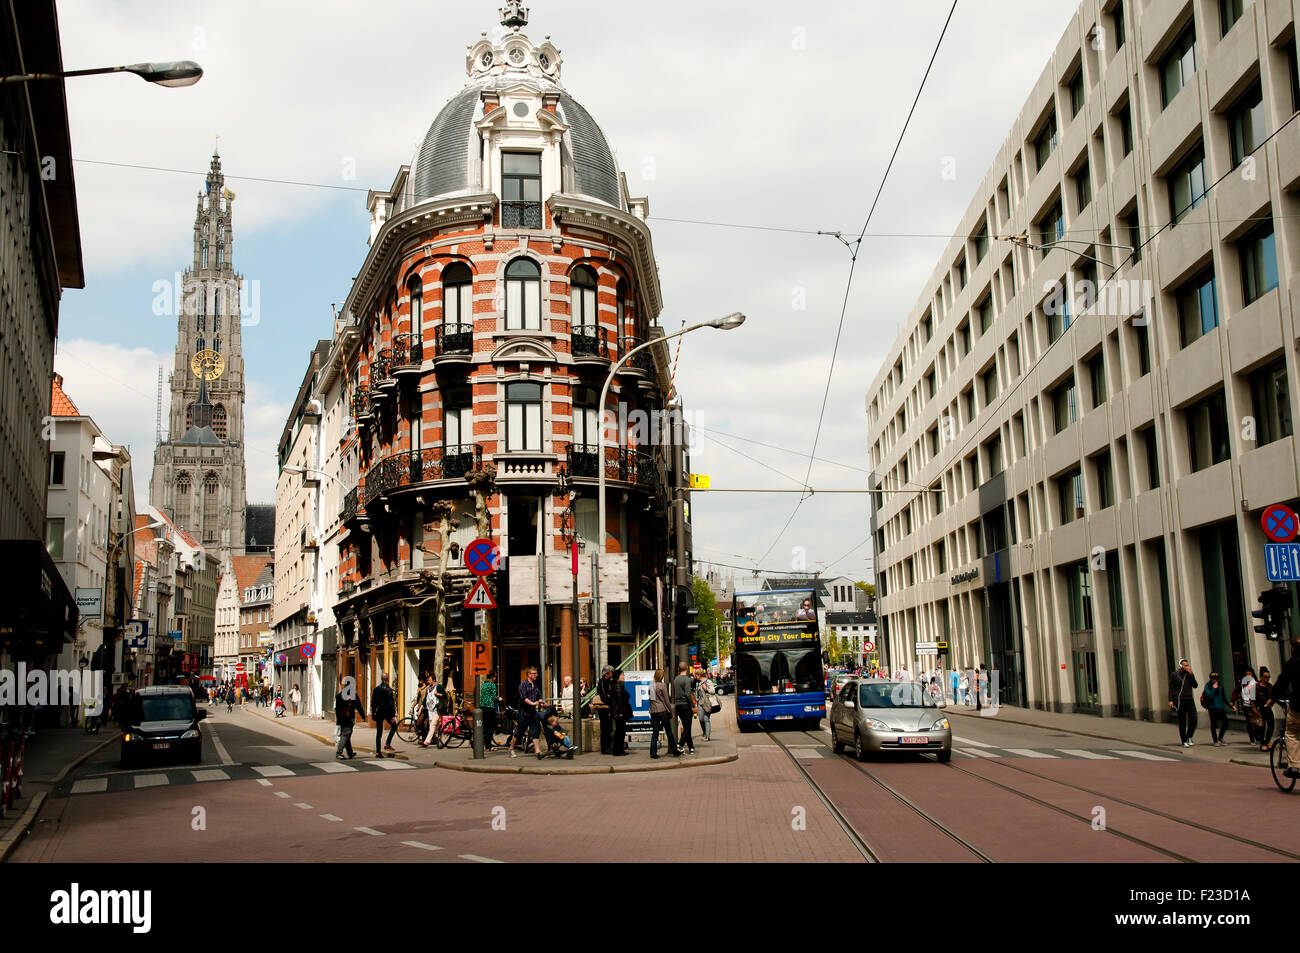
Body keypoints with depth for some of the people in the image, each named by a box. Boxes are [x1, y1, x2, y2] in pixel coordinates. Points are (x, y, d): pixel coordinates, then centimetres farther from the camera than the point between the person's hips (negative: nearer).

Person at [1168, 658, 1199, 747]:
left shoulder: (1190, 674, 11)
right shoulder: (1174, 675, 1)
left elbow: (1195, 685, 1)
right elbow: (1171, 688, 1)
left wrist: (1191, 675, -9)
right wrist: (1171, 700, -8)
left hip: (1190, 700, 3)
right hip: (1180, 701, -3)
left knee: (1194, 720, -3)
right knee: (1182, 722, 0)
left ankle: (1189, 737, 19)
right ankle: (1184, 741, 8)